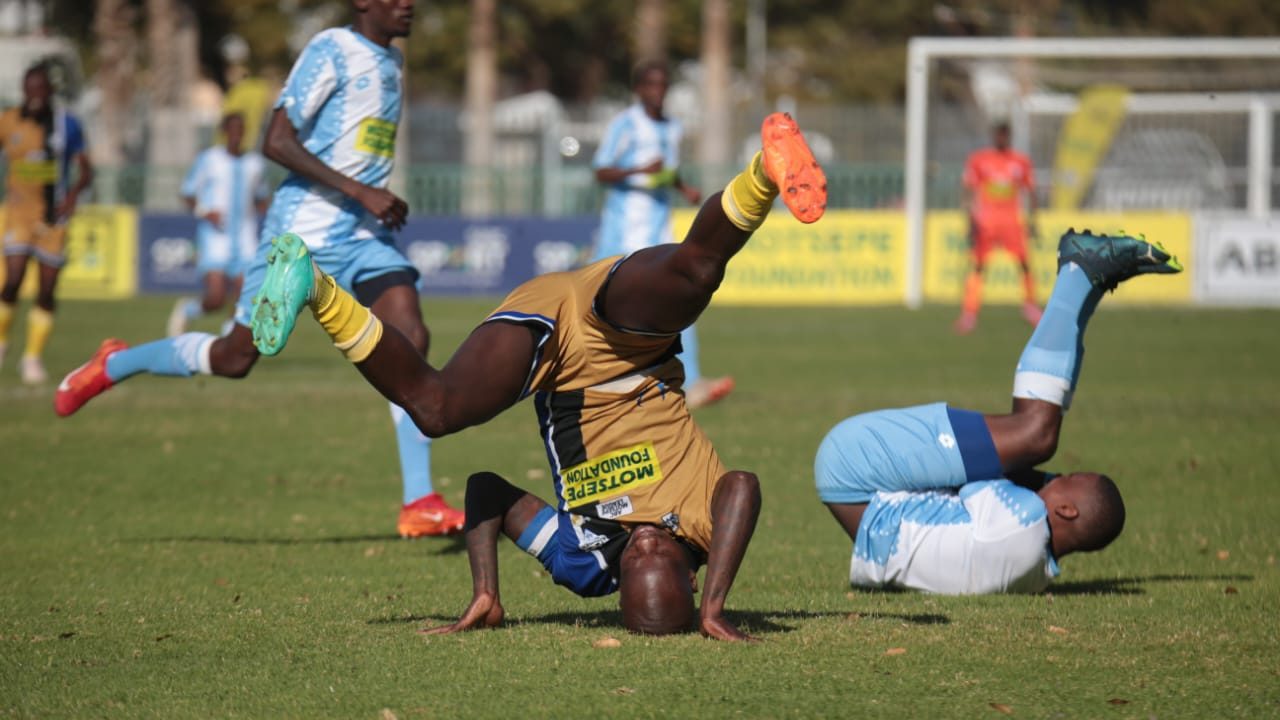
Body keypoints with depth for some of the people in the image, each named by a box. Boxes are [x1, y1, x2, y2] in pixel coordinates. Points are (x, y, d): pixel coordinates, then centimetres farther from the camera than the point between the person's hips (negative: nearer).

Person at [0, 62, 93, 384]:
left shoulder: (67, 124, 1)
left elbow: (85, 170, 4)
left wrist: (75, 191, -16)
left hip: (54, 214, 1)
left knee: (47, 291, 1)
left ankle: (33, 357, 13)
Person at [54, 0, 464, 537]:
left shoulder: (391, 61, 14)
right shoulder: (331, 50, -12)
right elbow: (277, 141, -20)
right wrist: (361, 192, -25)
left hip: (363, 236, 6)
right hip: (301, 234, -6)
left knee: (410, 339, -15)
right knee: (235, 358, 2)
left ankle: (419, 503, -16)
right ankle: (114, 366, 29)